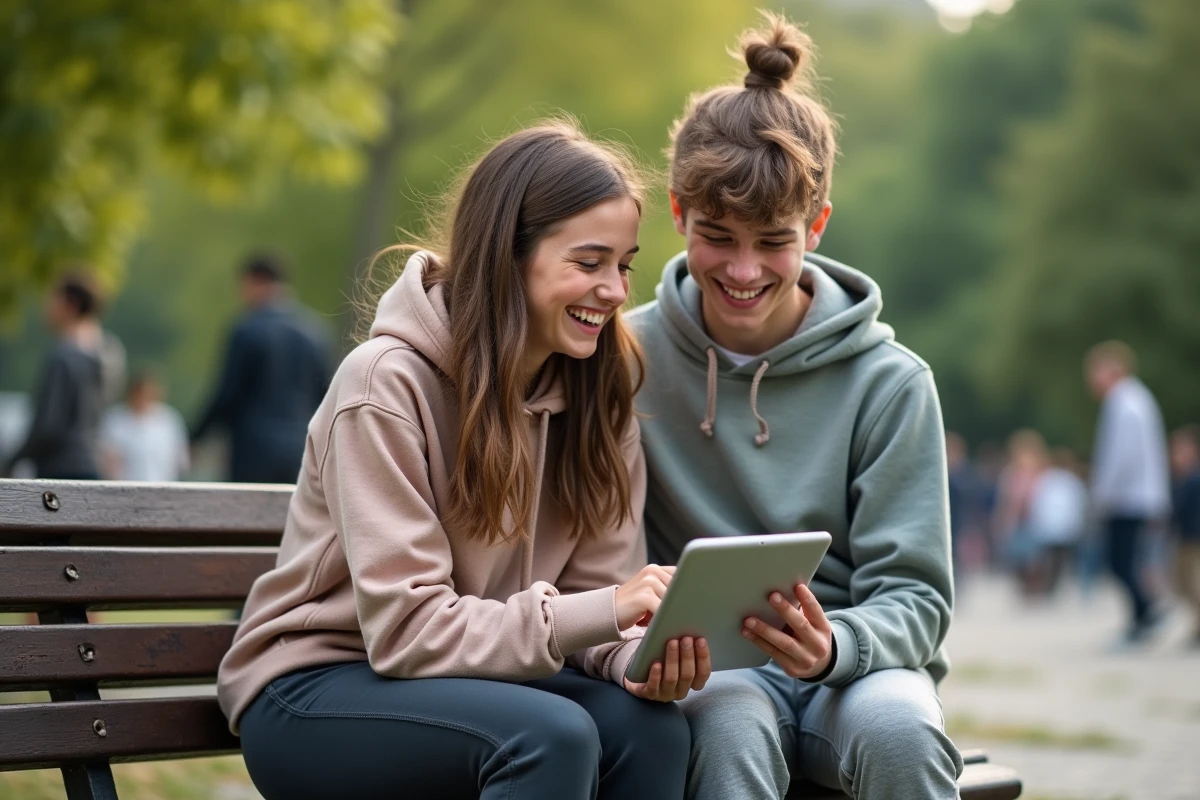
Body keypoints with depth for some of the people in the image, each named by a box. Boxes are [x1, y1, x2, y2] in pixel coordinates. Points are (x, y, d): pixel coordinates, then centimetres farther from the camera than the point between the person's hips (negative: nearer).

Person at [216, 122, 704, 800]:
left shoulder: (598, 389, 0)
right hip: (315, 691, -5)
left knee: (652, 728, -25)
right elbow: (407, 629, -22)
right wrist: (603, 613, -31)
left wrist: (640, 657, -26)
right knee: (552, 736, -33)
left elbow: (597, 584, -3)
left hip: (477, 679, 5)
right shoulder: (387, 384, -19)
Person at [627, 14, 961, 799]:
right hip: (702, 672, 0)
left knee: (899, 726, -33)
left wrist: (835, 646, -28)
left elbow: (914, 596, -5)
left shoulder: (889, 383, -4)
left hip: (855, 671, 0)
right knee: (731, 726, -35)